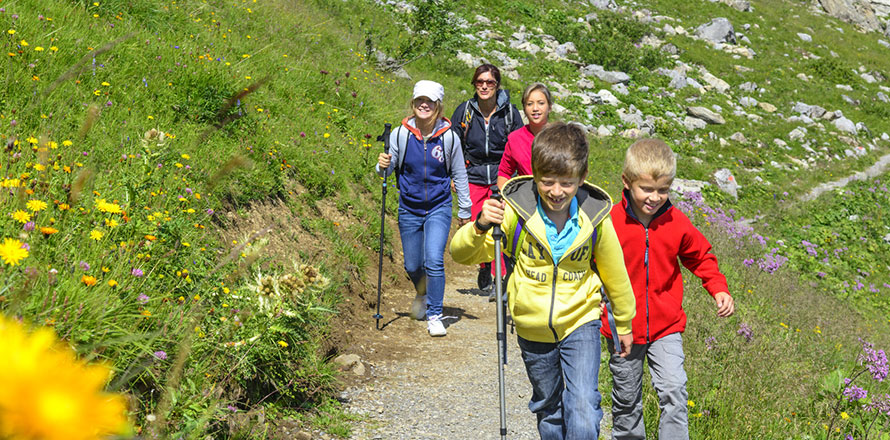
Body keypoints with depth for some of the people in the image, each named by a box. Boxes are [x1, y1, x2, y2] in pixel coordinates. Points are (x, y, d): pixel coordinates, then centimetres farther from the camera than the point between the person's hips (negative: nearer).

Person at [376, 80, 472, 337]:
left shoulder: (448, 137, -9)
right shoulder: (400, 134, -8)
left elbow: (459, 175, 3)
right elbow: (389, 169, 2)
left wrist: (464, 211, 7)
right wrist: (383, 166, -22)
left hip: (439, 208, -2)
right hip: (409, 209, 2)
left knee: (434, 260, -16)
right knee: (412, 266, 13)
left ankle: (434, 315, 1)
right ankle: (423, 294, 47)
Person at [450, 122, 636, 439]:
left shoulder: (594, 218, -16)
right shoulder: (517, 213, -19)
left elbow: (614, 273, 1)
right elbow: (461, 254, -16)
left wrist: (624, 323, 12)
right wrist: (480, 226, -37)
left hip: (580, 323, -1)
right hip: (533, 329, 1)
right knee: (547, 407, 22)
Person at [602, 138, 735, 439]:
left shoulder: (677, 223, -7)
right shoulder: (611, 222, -14)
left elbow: (701, 257, 9)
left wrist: (718, 289, -4)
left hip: (666, 326, 1)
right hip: (623, 326, 0)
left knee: (673, 390, -12)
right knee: (626, 399, 15)